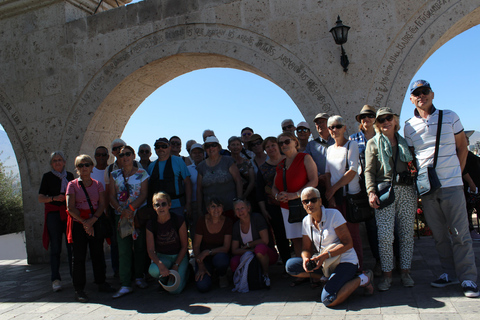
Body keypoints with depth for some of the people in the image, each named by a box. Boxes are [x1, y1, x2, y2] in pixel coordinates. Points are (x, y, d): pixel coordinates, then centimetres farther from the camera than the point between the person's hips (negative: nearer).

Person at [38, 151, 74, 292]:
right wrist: (54, 198, -15)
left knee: (72, 246, 0)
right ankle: (55, 279, 5)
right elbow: (40, 198, 0)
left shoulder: (69, 175, 14)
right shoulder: (47, 176, 4)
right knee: (55, 247, -1)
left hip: (69, 213, 3)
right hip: (54, 214, -3)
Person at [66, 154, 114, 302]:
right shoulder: (72, 185, 1)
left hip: (95, 223, 3)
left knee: (98, 254, 8)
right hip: (78, 224, -2)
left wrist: (92, 220, -13)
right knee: (79, 257, 1)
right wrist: (84, 222, -13)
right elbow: (70, 207, -7)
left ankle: (101, 283, 22)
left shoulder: (97, 184, 9)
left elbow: (102, 204, 1)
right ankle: (79, 289, 9)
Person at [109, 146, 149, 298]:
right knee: (123, 250, -4)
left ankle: (139, 277, 20)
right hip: (121, 216, 1)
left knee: (140, 247, 4)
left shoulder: (141, 173, 4)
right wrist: (121, 210, -13)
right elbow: (112, 196, 4)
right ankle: (125, 285, -3)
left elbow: (144, 194, -5)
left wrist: (131, 208, -17)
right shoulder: (115, 175, 10)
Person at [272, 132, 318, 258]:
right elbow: (274, 187, 18)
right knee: (295, 239, 6)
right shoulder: (280, 165, 17)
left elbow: (314, 180, -10)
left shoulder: (305, 158, 0)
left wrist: (296, 194, -20)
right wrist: (277, 195, -7)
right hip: (286, 207, 5)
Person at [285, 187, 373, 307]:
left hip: (345, 261, -6)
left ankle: (363, 279, -2)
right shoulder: (306, 221, 2)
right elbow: (306, 248, 6)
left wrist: (327, 254, -28)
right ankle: (327, 277, 1)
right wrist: (306, 259, -18)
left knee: (328, 300, -26)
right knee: (291, 265, -12)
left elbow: (348, 243, -16)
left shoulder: (333, 214, -14)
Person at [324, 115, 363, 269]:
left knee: (352, 232, -4)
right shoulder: (330, 149, 16)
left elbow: (352, 171, -10)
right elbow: (328, 172, 12)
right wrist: (329, 193, -3)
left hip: (350, 194, -5)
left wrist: (333, 188, -12)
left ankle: (358, 267, 6)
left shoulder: (352, 145, -1)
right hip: (334, 196, 5)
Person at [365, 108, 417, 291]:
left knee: (407, 233, 3)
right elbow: (369, 171, 3)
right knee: (385, 235, -9)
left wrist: (417, 191, 12)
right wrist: (371, 192, -11)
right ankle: (387, 274, 3)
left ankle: (405, 272, 15)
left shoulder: (404, 141, 19)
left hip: (407, 191, 3)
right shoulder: (373, 143, 10)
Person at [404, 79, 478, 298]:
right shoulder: (409, 126, 6)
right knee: (439, 234, 9)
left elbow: (462, 147, 9)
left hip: (451, 184, -2)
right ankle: (449, 273, 22)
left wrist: (456, 172, 2)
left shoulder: (450, 117, 3)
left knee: (460, 232, 0)